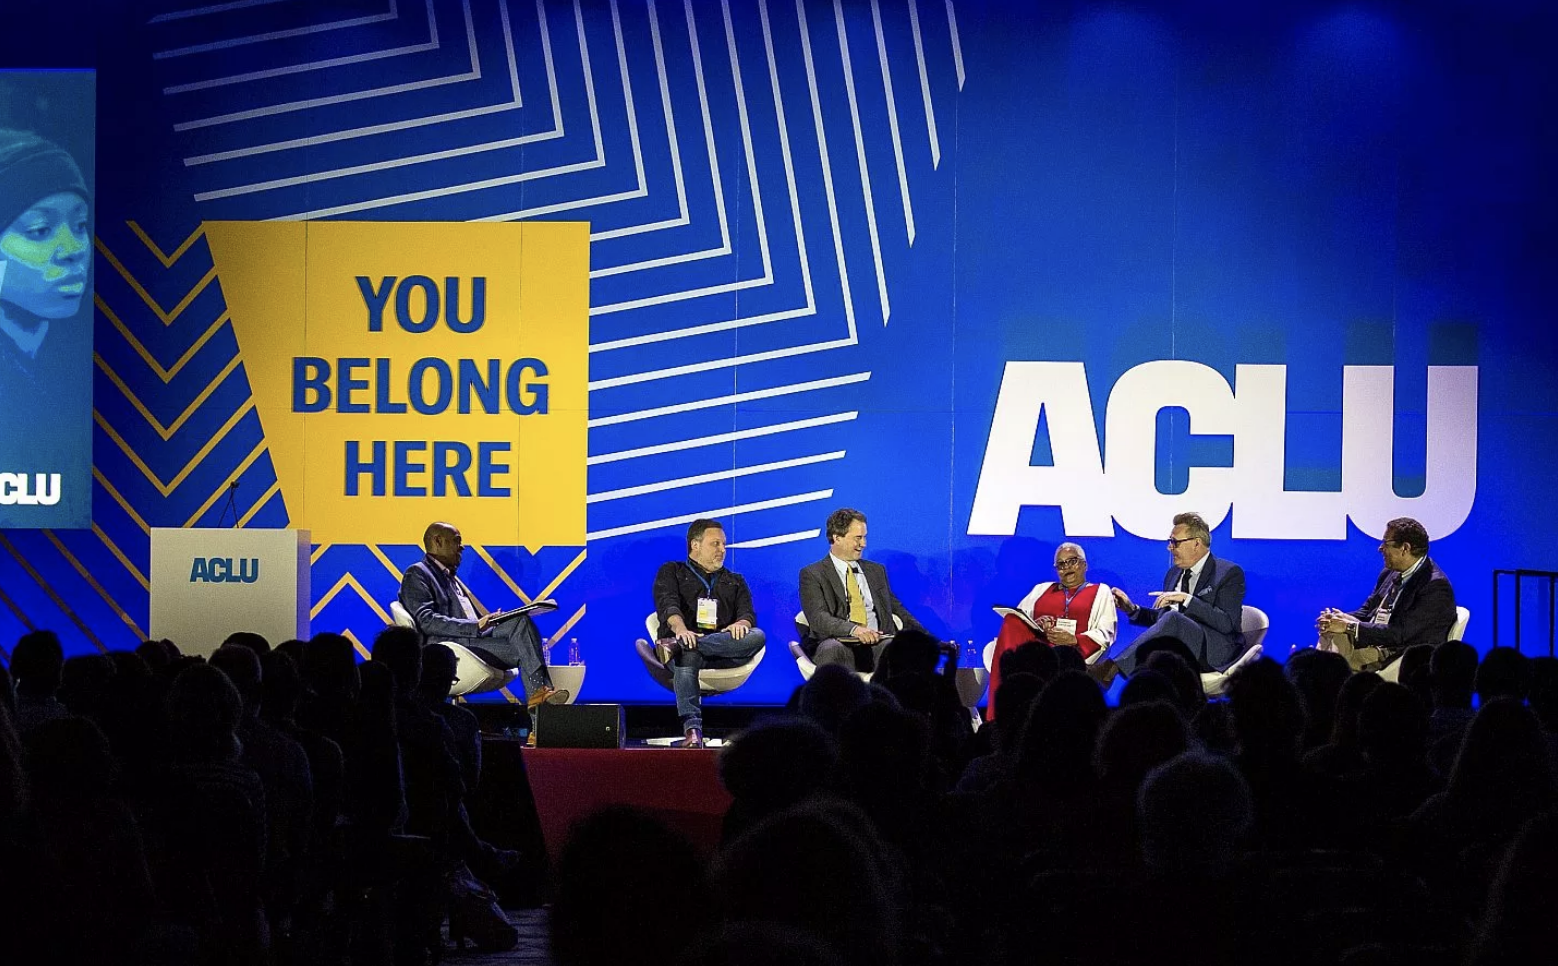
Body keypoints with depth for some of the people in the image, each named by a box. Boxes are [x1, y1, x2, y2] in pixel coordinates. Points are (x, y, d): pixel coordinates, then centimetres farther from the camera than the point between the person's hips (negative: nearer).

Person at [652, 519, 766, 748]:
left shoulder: (735, 581, 31)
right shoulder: (671, 572, 20)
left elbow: (748, 613, 12)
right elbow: (667, 605, -1)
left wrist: (741, 623, -16)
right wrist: (680, 629, -26)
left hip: (724, 650, 3)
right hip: (685, 644, -3)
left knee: (756, 636, -30)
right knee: (687, 656, -41)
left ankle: (676, 646, -39)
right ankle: (692, 729, -56)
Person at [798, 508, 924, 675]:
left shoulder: (876, 571, 26)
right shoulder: (812, 574, 8)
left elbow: (897, 609, 28)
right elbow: (818, 618, -7)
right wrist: (854, 629, -26)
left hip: (877, 643, 3)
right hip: (837, 643, -3)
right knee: (833, 650, -40)